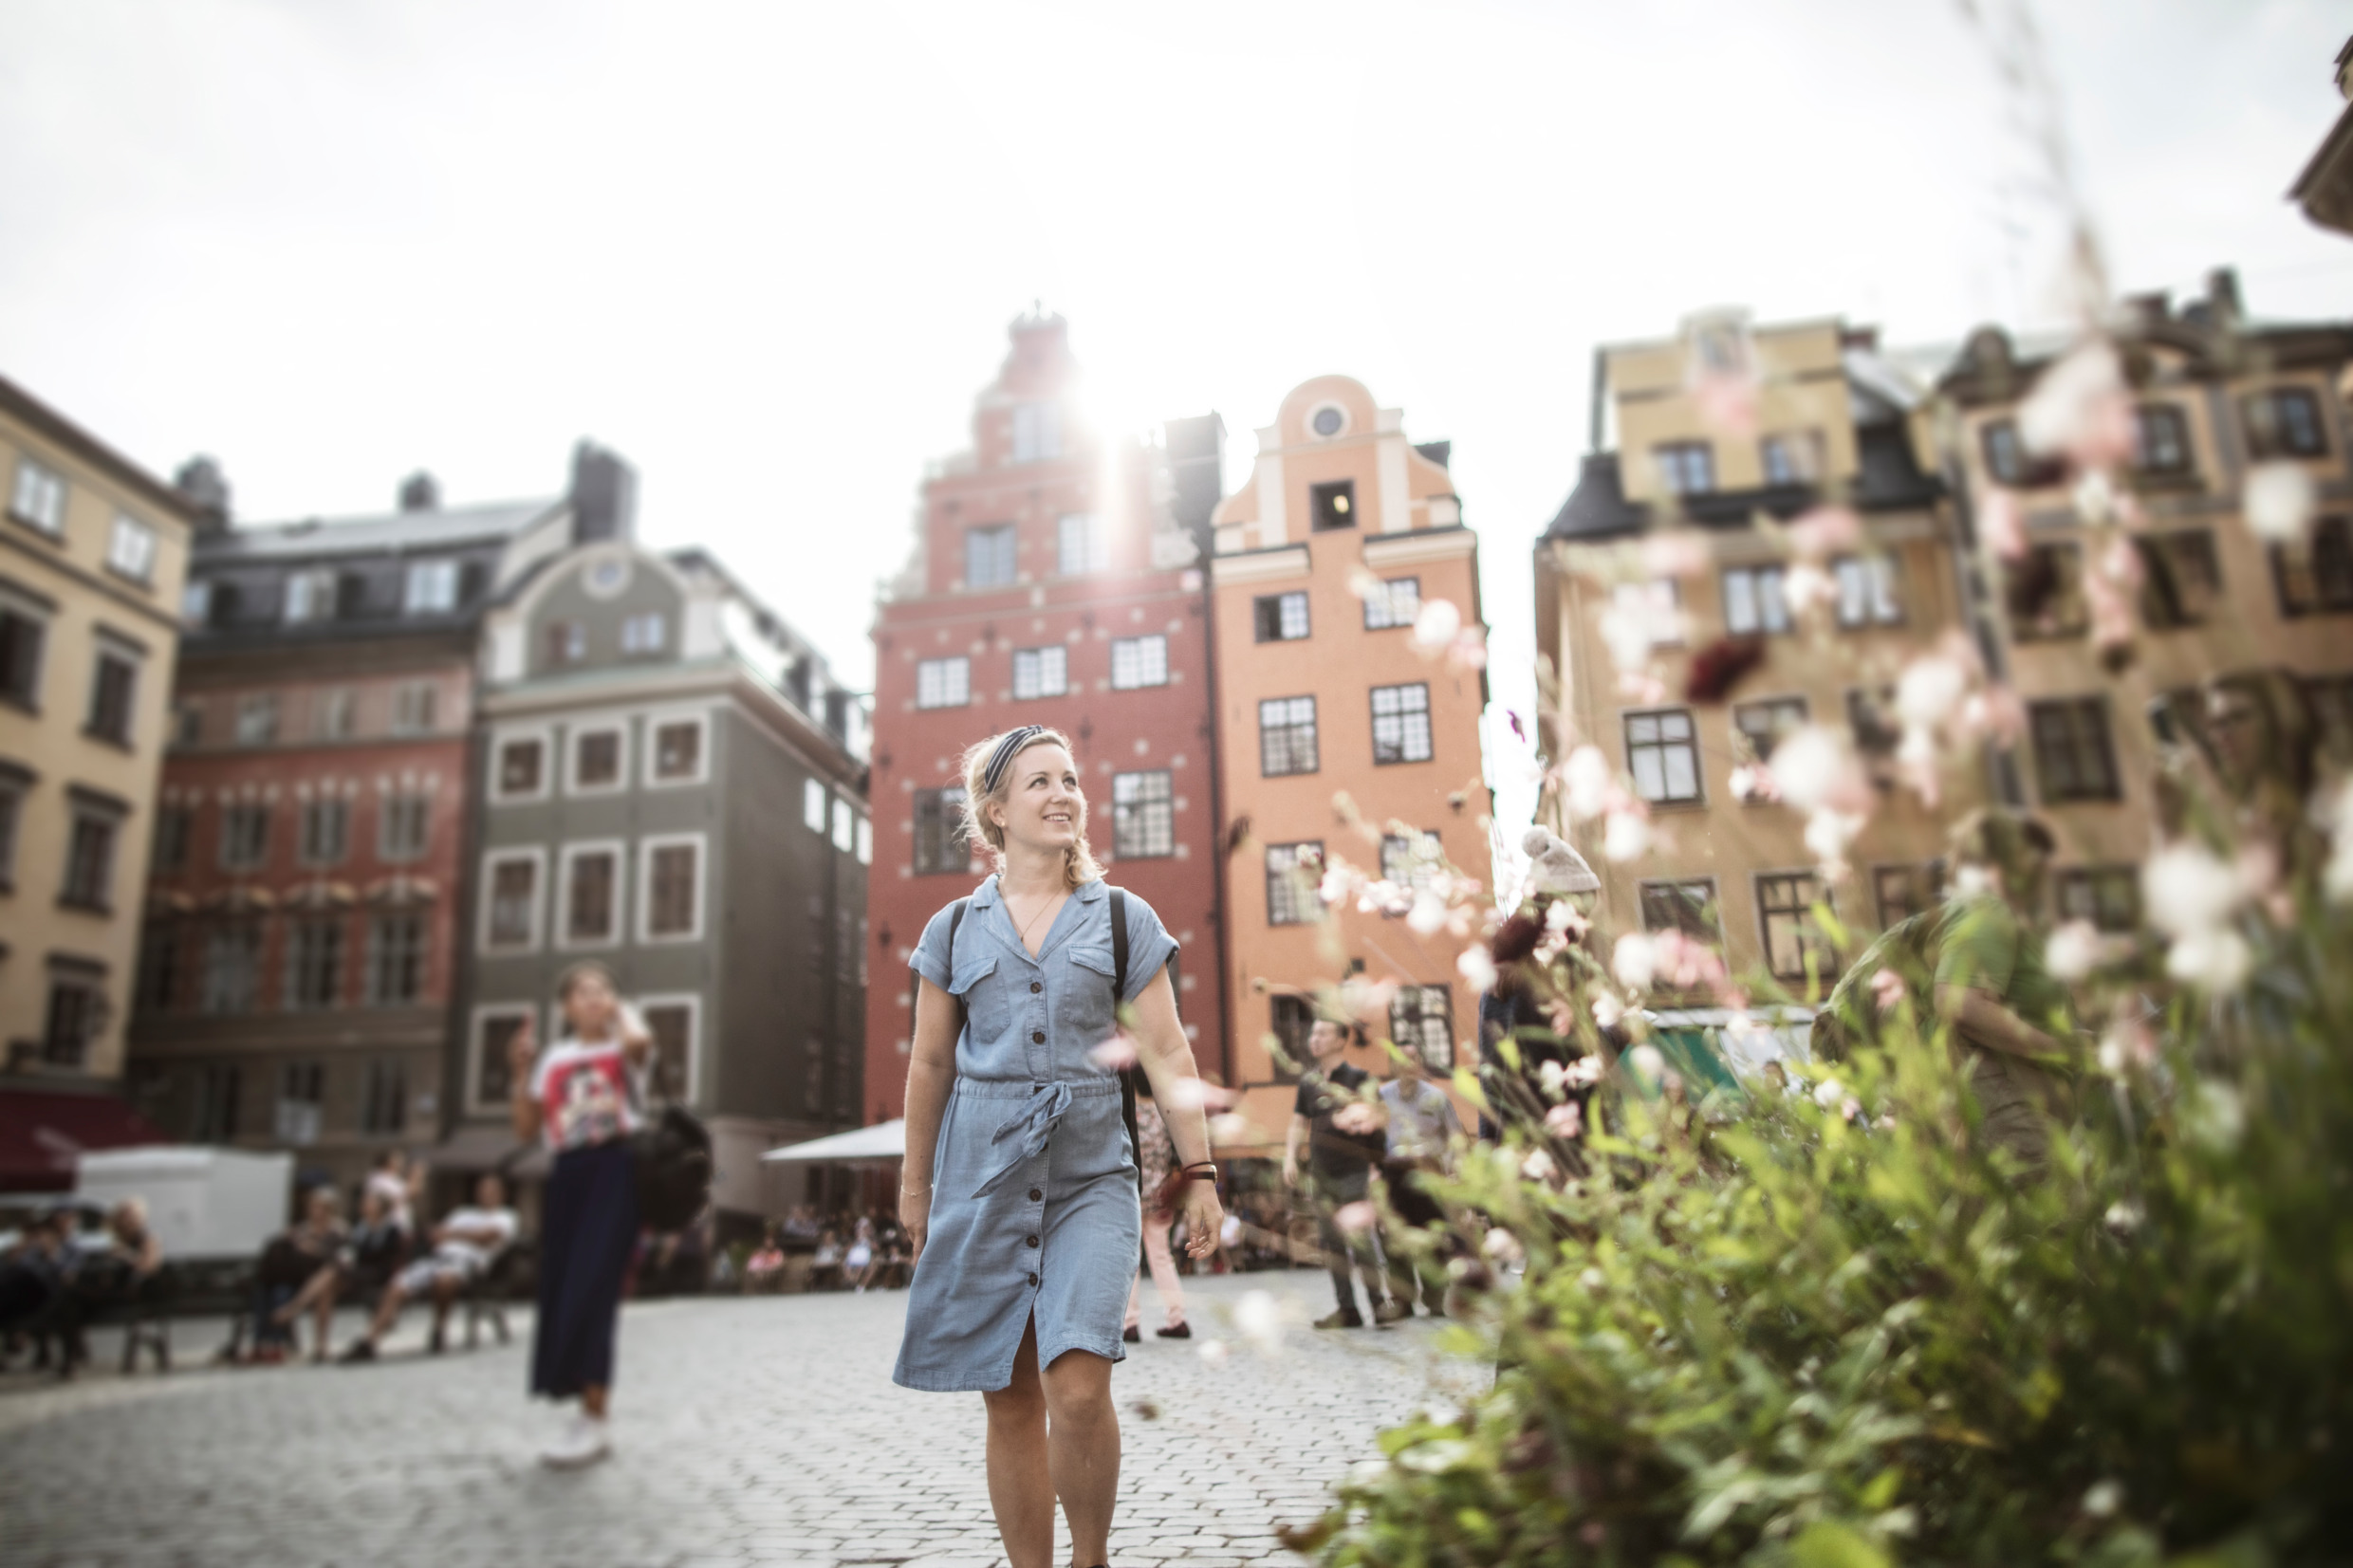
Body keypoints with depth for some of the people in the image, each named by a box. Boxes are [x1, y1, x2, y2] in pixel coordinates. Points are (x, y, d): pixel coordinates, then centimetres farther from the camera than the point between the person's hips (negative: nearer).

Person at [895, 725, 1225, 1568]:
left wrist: (1198, 1171, 1)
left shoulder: (1124, 919, 6)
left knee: (1078, 1388, -14)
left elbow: (1166, 1053, 4)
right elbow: (930, 1064, 13)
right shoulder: (956, 927, 8)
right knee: (1011, 1403, 6)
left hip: (1090, 1176, -1)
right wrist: (915, 1185, 16)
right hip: (983, 1174, 2)